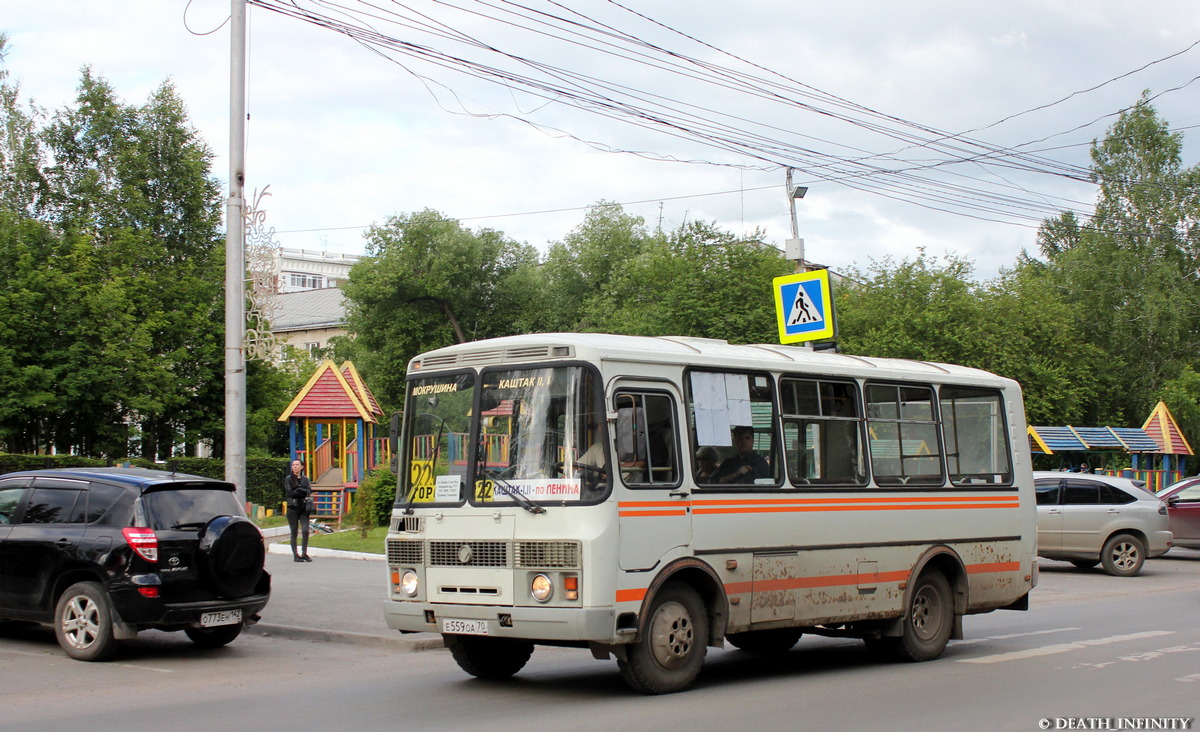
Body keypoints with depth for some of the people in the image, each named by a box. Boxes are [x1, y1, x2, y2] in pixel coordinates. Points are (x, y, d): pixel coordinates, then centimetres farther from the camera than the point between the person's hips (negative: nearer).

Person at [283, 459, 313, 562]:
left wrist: (298, 490, -12)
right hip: (293, 508, -2)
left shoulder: (305, 479, 13)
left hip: (304, 508, 2)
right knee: (294, 532, -1)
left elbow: (309, 491, 1)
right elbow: (290, 492, -7)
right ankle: (295, 555, 4)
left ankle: (304, 553, 1)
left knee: (305, 531, -9)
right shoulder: (288, 479, 4)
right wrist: (304, 492, -6)